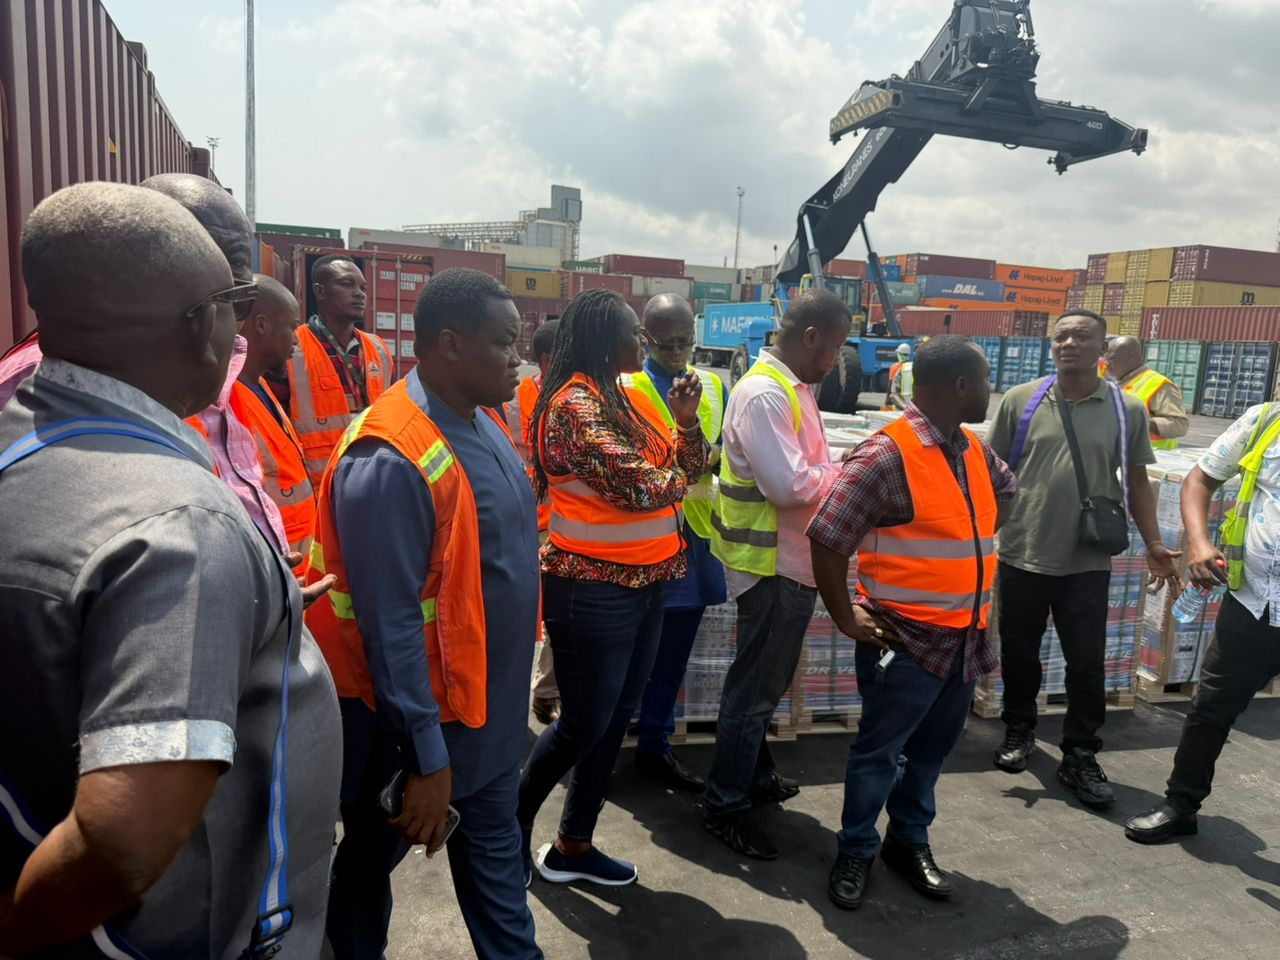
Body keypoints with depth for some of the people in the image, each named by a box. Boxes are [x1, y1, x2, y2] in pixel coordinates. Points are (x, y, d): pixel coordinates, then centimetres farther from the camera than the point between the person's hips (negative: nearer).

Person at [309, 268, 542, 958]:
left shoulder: (483, 422, 1)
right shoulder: (391, 461, -28)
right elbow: (390, 626, -27)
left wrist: (522, 672, 16)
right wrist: (427, 760, -22)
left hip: (487, 706, 8)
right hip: (412, 717, -8)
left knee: (493, 848, 24)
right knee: (372, 854, 19)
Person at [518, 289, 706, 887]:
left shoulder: (623, 397, 12)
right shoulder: (576, 404, -17)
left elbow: (685, 468, 13)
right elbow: (641, 488, -24)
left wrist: (687, 421, -5)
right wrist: (675, 479, -4)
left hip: (643, 584, 9)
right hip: (594, 591, -9)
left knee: (613, 719, 15)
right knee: (584, 723, 5)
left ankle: (574, 845, 31)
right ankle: (514, 820, 31)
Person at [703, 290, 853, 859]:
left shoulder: (790, 389, 11)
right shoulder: (764, 394, -21)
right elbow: (788, 485, -27)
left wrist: (839, 470, 2)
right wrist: (851, 471, -14)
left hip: (791, 561, 10)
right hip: (773, 564, -10)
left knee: (765, 680, 22)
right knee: (757, 685, 1)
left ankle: (755, 776, 40)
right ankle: (724, 807, 16)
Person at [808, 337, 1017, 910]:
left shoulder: (974, 452, 5)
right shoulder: (887, 455, -22)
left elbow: (1005, 493, 26)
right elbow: (827, 539, -22)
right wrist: (846, 619, -15)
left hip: (964, 639, 8)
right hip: (906, 641, -7)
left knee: (933, 749, 20)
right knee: (878, 752, 8)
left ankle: (910, 841, 40)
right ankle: (855, 852, 28)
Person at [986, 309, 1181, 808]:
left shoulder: (1127, 409, 1)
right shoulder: (1020, 400, -1)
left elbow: (1136, 482, 8)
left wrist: (1153, 546, 3)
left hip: (1088, 562, 0)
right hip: (1022, 555, 0)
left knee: (1087, 662, 6)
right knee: (1018, 653, 14)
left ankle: (1080, 757, 22)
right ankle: (1019, 729, 36)